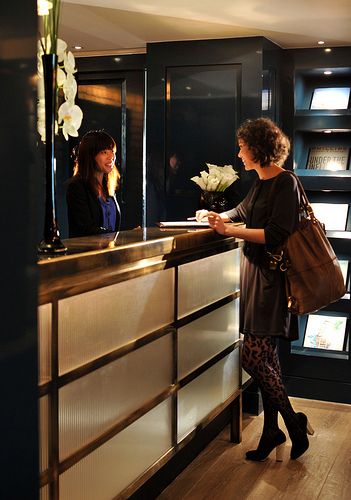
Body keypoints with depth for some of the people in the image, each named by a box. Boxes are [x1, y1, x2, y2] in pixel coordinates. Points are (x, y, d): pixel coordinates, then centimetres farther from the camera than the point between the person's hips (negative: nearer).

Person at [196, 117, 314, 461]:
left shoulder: (285, 184, -12)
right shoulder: (260, 183, 14)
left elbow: (275, 235, -21)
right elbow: (243, 211, 34)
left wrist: (229, 230, -17)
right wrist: (216, 217, 39)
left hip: (271, 278, -9)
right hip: (255, 271, 9)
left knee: (253, 357, -10)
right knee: (266, 357, 11)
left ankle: (294, 423, 6)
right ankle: (272, 430, 19)